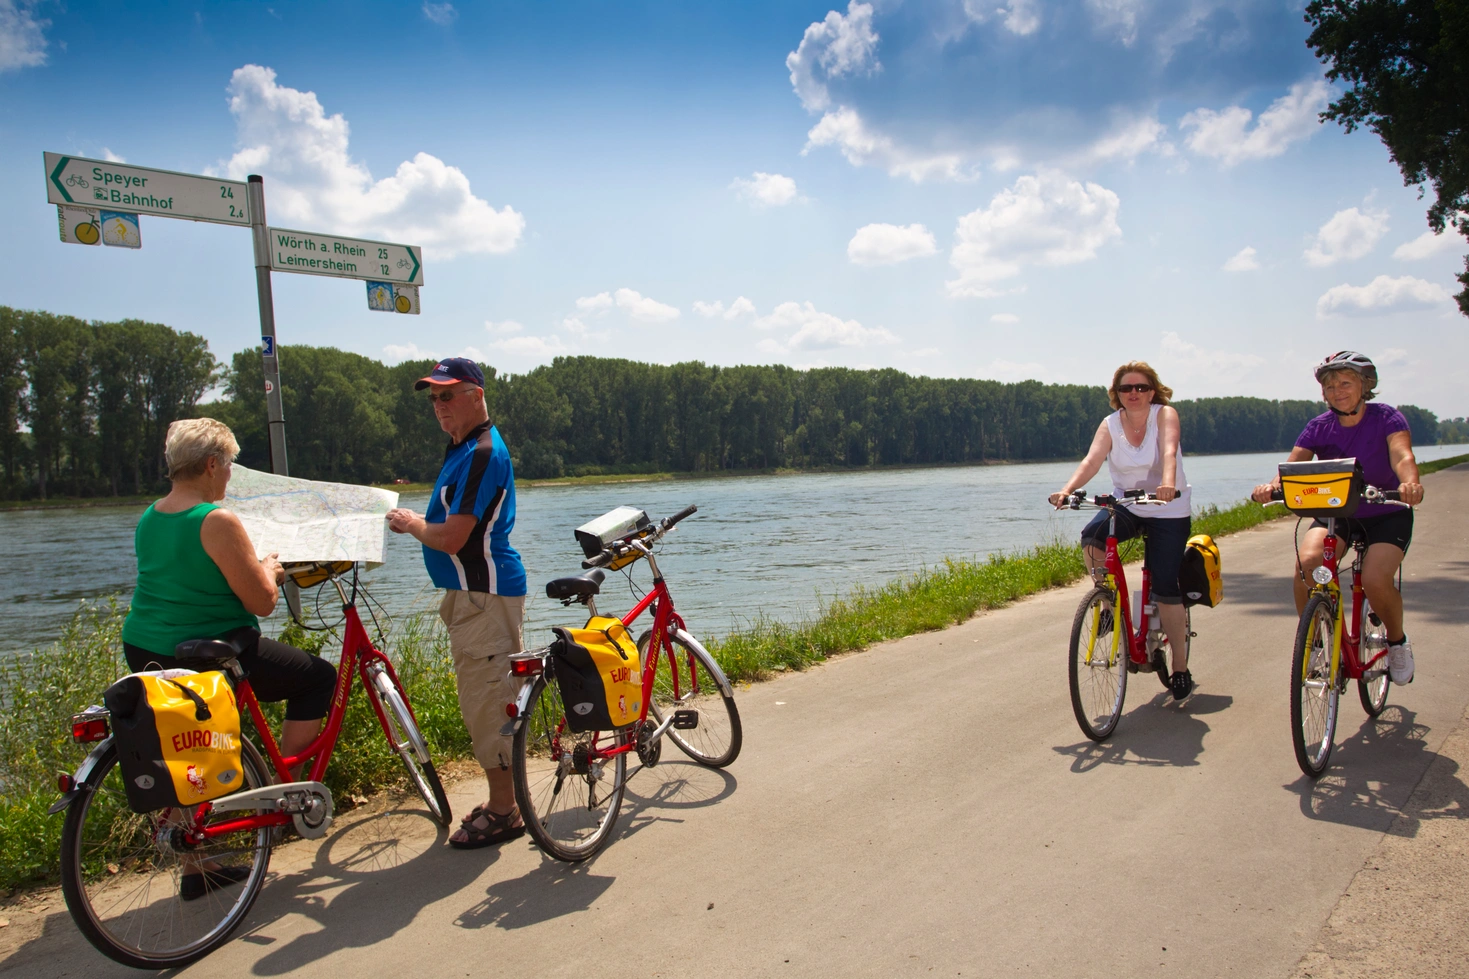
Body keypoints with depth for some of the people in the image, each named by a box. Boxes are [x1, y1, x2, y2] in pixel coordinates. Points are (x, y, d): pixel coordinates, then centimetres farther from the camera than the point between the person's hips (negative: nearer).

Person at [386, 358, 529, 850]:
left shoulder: (483, 453, -18)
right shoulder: (462, 447, 15)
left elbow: (451, 538, -22)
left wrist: (411, 524, -5)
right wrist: (416, 521, 7)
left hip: (486, 594, -11)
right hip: (470, 591, 11)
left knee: (486, 700, -4)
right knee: (483, 699, 16)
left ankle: (504, 812, 8)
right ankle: (501, 803, 27)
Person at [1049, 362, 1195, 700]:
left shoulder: (1165, 415, -10)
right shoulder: (1110, 424, -4)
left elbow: (1169, 451, -29)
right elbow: (1092, 460, -19)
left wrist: (1167, 484, -50)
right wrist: (1067, 489, -38)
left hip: (1169, 511, -2)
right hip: (1126, 505, 3)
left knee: (1166, 589, -6)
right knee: (1091, 538, -30)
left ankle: (1180, 668, 9)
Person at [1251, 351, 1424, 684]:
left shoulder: (1387, 418, -12)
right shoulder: (1319, 426, -5)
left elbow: (1402, 456, -30)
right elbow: (1292, 465, -18)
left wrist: (1410, 483, -54)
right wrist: (1272, 486, -41)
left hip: (1387, 515, -2)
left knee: (1374, 579, -27)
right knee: (1307, 561, -28)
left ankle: (1398, 642, 5)